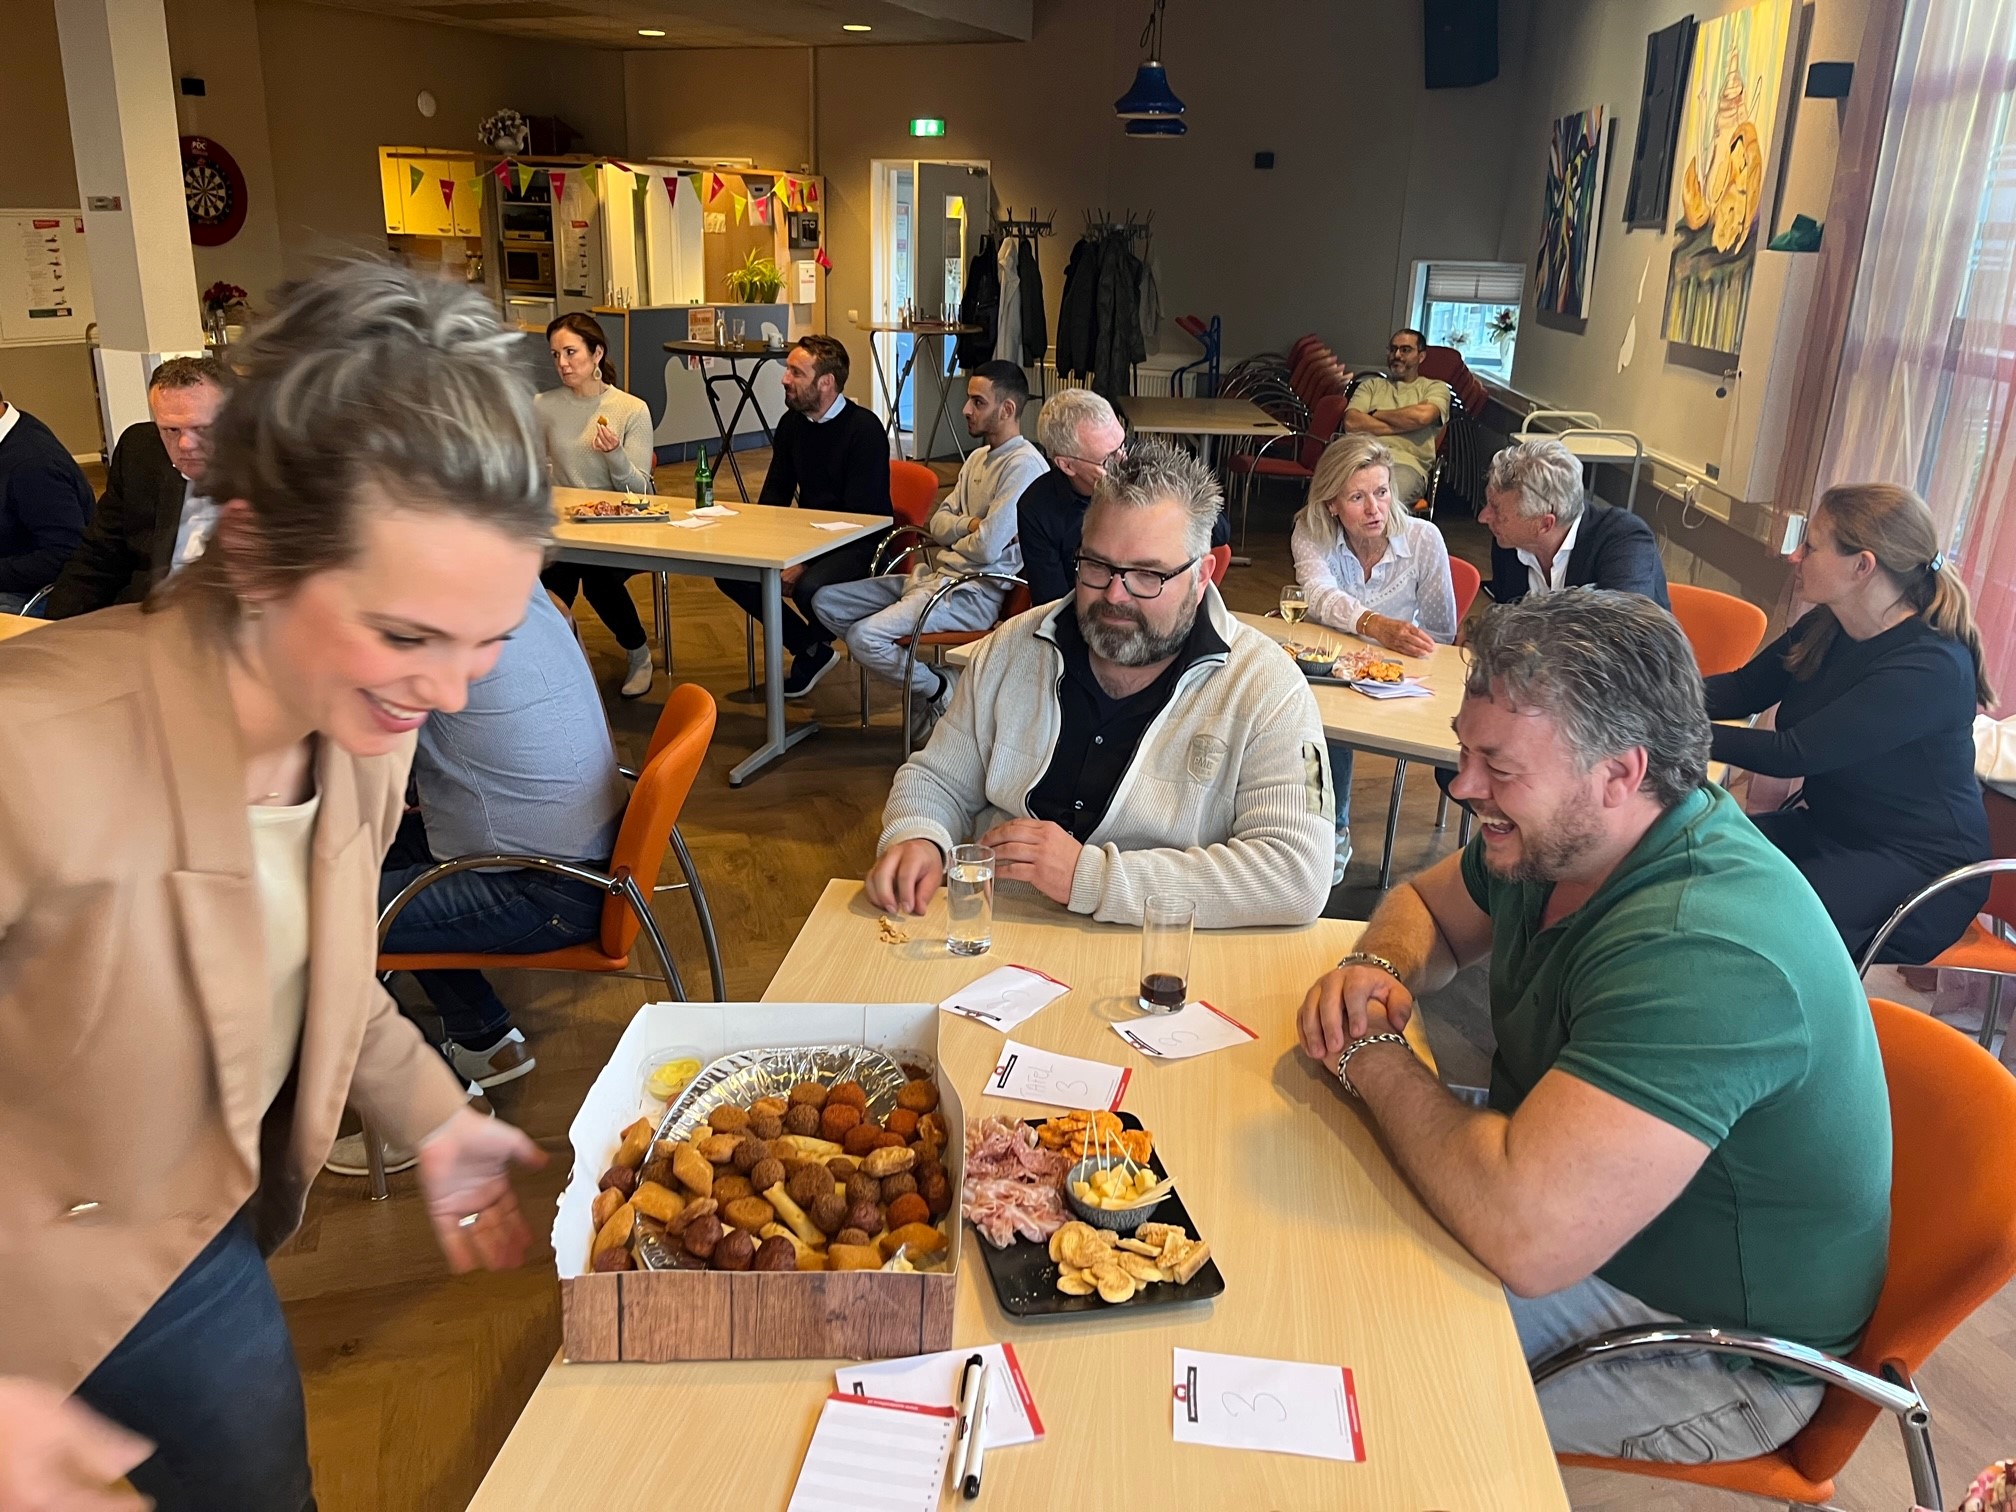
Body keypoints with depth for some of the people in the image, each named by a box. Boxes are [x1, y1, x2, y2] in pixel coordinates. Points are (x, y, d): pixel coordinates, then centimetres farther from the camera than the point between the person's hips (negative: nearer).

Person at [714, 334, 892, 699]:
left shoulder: (864, 429, -16)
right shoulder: (791, 423, 6)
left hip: (860, 543, -7)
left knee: (810, 588, -36)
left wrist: (804, 562, -27)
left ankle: (814, 648, 3)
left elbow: (859, 517, -21)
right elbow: (774, 495, 14)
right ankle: (811, 650, 1)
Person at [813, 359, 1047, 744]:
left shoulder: (1023, 465, -16)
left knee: (863, 637, -24)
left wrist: (955, 538, 0)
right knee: (826, 602, 4)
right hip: (934, 576, 10)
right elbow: (937, 524, 13)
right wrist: (971, 525, -8)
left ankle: (940, 692, 1)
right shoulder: (979, 457, 15)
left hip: (975, 593, -10)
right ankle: (919, 671, 8)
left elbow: (987, 548, -21)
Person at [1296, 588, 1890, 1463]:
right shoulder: (1558, 836, -7)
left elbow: (1525, 1236, -43)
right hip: (1573, 1195, 8)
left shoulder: (1702, 953, -36)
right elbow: (1425, 906, 13)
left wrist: (1370, 1054, -27)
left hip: (1717, 1344, -8)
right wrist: (1381, 970, -12)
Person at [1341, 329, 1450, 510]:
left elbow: (1422, 415, -3)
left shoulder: (1435, 387, 21)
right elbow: (1351, 423, 8)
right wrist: (1403, 424, 2)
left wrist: (1375, 414, 8)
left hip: (1406, 463, -2)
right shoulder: (1371, 385, 28)